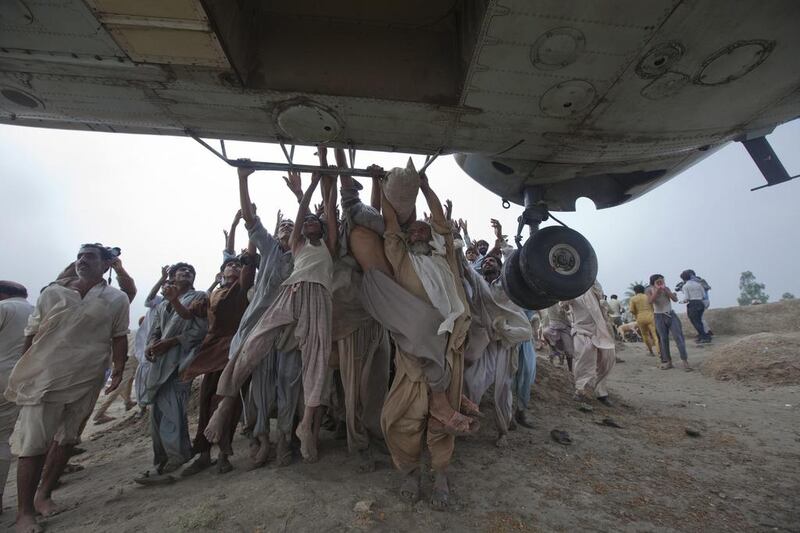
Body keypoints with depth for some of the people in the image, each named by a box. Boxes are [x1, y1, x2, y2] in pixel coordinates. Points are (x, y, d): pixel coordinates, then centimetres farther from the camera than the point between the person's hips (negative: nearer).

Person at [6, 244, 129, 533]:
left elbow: (119, 337, 4)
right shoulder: (52, 292, 5)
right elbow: (31, 333, 7)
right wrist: (24, 370, 4)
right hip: (43, 377, -1)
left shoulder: (116, 299, 2)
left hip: (86, 381, 1)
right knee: (34, 443, -1)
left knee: (66, 439, 13)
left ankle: (43, 495, 31)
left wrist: (118, 369, -3)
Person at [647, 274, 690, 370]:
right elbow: (650, 301, -19)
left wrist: (666, 290, -15)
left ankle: (685, 361, -8)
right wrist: (657, 291, -24)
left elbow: (675, 299, -4)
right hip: (659, 317, -2)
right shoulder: (649, 290, -4)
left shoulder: (666, 288, 4)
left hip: (671, 315, 2)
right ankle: (668, 362, 12)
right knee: (663, 340, 3)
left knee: (679, 337, -8)